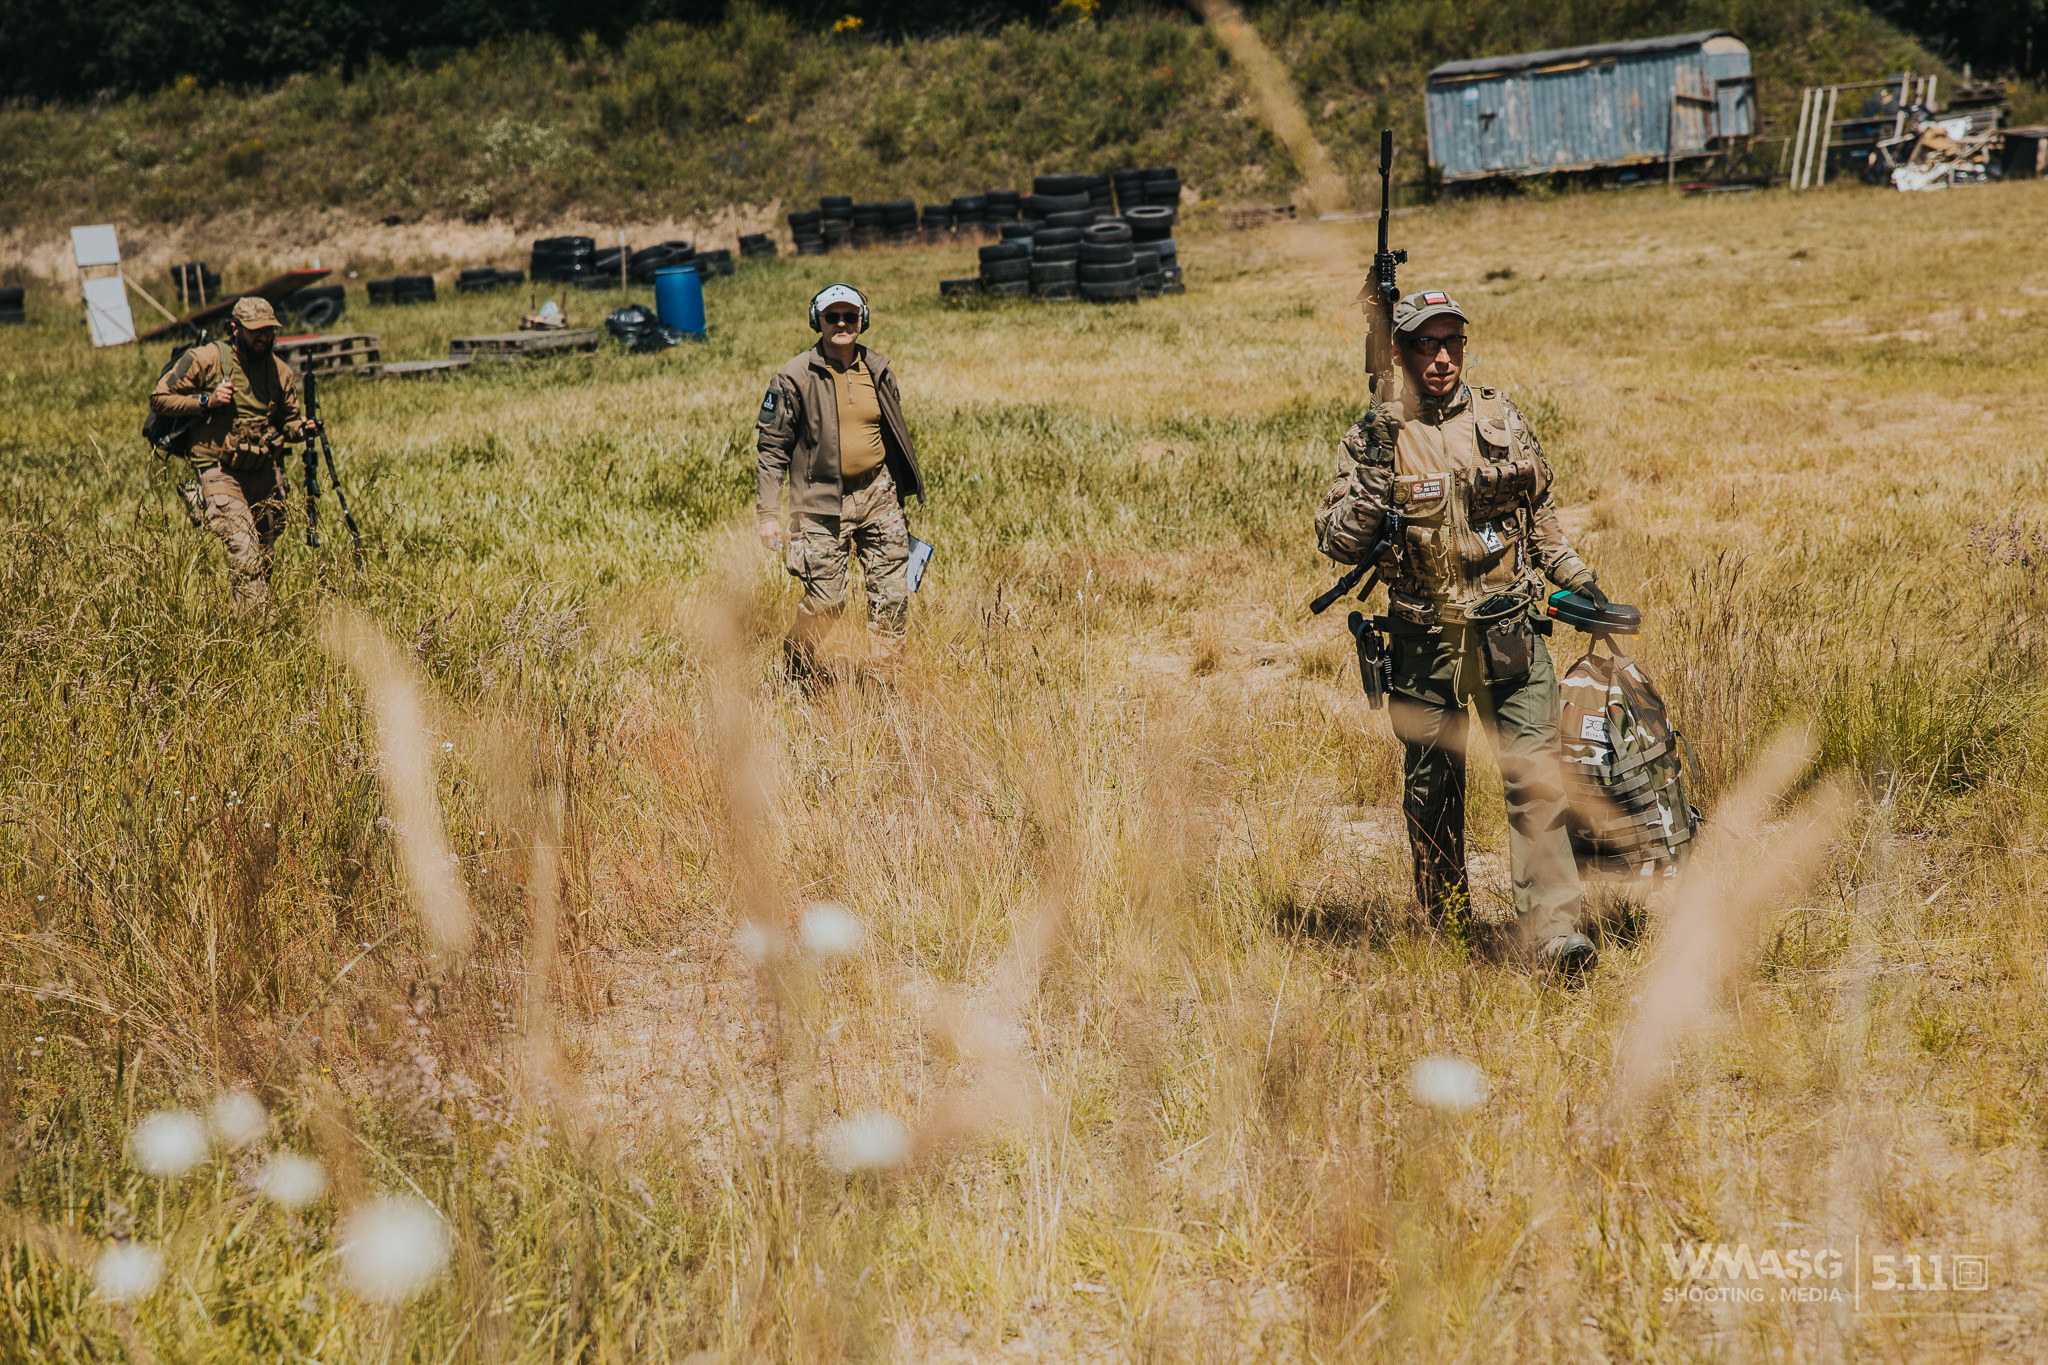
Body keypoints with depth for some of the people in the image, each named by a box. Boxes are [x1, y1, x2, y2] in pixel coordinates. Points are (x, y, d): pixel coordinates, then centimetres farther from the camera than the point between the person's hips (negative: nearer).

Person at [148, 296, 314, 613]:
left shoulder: (280, 371, 9)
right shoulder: (205, 360, -5)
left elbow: (290, 418, 18)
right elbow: (159, 397, -1)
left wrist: (301, 428, -6)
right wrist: (206, 402, -14)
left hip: (265, 476, 5)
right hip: (220, 472, -5)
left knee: (263, 557, 13)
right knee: (244, 551, -21)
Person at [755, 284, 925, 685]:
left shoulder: (878, 371, 8)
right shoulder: (795, 377, -6)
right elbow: (771, 446, -4)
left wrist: (898, 500, 20)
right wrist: (769, 514, -9)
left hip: (877, 494, 4)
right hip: (822, 504, -4)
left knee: (892, 596, 0)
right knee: (826, 600, -4)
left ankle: (883, 683, 13)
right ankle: (796, 672, 24)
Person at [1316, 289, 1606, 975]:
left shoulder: (1502, 418, 6)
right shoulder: (1374, 436, -3)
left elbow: (1540, 512, 20)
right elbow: (1339, 541, -9)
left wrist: (1576, 575, 14)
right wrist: (1374, 470, -20)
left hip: (1509, 633, 1)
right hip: (1424, 642, -1)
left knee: (1537, 776, -10)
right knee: (1430, 790, 10)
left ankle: (1553, 930, -10)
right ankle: (1446, 927, 26)